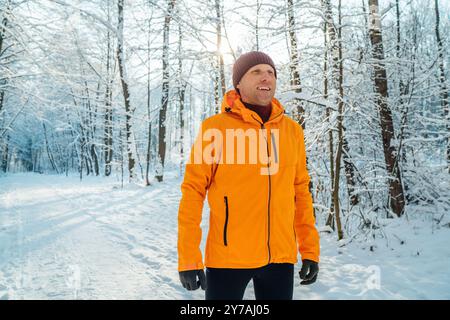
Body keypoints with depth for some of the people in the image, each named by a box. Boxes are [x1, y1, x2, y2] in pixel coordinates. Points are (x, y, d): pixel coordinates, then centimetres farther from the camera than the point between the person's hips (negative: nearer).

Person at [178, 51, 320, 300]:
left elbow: (300, 190, 10)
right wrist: (188, 257, -10)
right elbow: (193, 190, -6)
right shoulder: (215, 127, -6)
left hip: (281, 257, 4)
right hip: (228, 258, -3)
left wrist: (310, 250, 8)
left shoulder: (291, 130, 5)